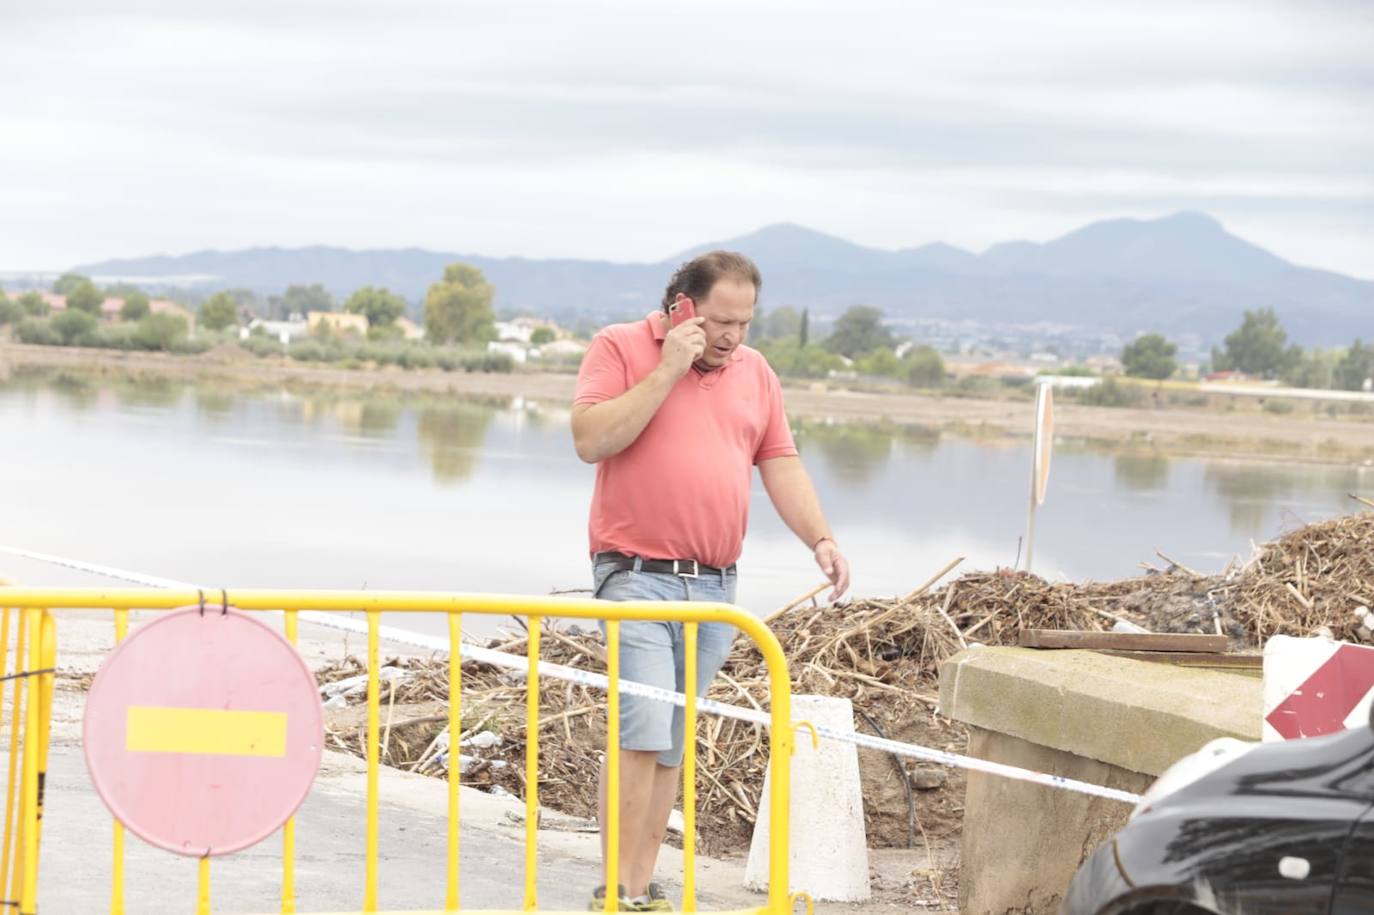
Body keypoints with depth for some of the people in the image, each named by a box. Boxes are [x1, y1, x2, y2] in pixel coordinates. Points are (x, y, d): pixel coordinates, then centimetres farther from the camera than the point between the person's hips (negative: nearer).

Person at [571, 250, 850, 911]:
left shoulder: (754, 372, 14)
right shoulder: (620, 348, -1)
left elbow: (780, 465, 15)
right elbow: (590, 440, -14)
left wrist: (820, 539, 1)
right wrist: (668, 369, -15)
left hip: (715, 585, 5)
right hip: (638, 577, -5)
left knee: (671, 743, 6)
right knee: (641, 731, -14)